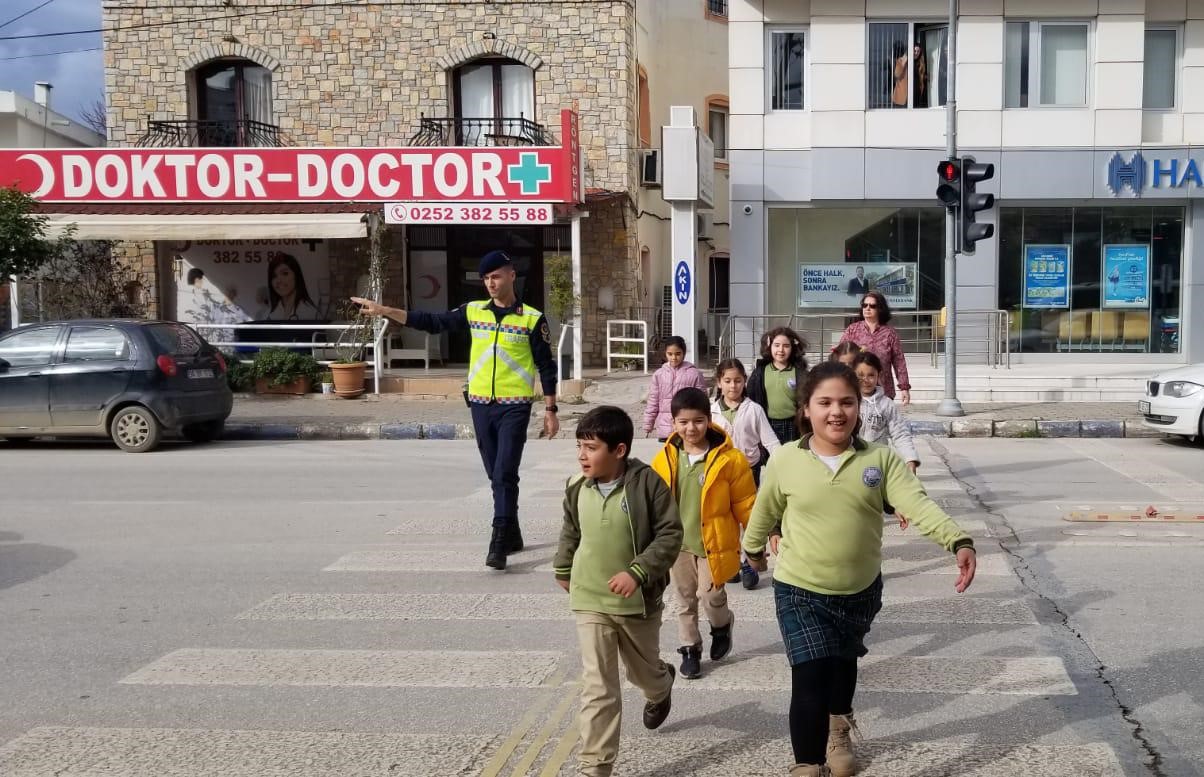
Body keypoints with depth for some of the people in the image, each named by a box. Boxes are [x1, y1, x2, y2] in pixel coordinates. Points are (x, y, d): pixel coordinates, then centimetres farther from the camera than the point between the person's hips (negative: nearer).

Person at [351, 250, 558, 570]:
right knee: (496, 475, 12)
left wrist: (550, 410, -3)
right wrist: (384, 310, -3)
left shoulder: (532, 319, -3)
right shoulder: (473, 312, 6)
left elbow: (546, 367, 0)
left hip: (515, 407, -4)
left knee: (505, 474, -11)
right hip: (481, 405, 4)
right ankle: (512, 535, 26)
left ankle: (499, 545, -10)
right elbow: (432, 322, 4)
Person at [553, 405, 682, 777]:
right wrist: (562, 569, 24)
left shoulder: (647, 482, -18)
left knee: (643, 670, 22)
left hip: (639, 600, -2)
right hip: (590, 601, 2)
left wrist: (637, 571, -25)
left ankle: (660, 688, 59)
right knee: (597, 687, -3)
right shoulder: (577, 487, -5)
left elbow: (670, 534, -15)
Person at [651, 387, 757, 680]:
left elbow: (745, 504, -7)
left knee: (710, 596, -3)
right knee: (686, 601, 14)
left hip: (713, 544, -3)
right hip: (677, 543, 3)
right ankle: (690, 649, 31)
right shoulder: (664, 459, -6)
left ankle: (722, 626, 30)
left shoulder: (729, 459, -14)